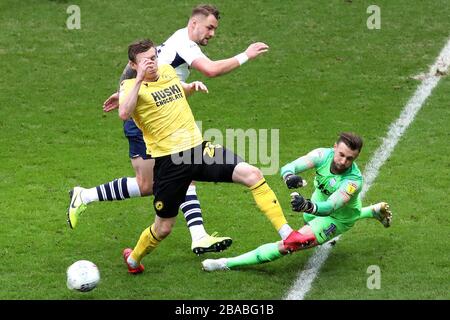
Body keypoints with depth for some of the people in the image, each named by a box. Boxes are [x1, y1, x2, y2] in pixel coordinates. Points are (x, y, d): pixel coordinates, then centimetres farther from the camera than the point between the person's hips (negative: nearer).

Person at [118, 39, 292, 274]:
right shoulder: (130, 86, -5)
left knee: (252, 174, -14)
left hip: (198, 148, 5)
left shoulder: (167, 71, 13)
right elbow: (123, 114, -28)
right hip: (168, 161, -5)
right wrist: (139, 79, -28)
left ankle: (286, 234, -13)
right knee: (163, 228, 7)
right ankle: (133, 258, 38)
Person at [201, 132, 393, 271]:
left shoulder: (354, 180, -37)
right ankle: (374, 211, 54)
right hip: (317, 207, 7)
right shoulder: (323, 155, -26)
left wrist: (307, 206, -69)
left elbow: (329, 208, -48)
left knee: (290, 244, -23)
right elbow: (287, 168, -35)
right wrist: (290, 177, -60)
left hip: (337, 220, -7)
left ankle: (229, 264, -17)